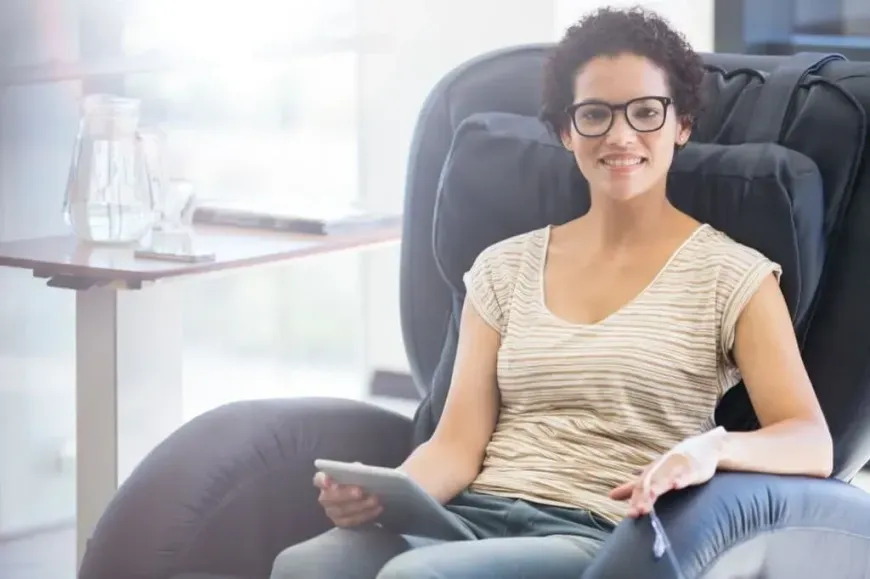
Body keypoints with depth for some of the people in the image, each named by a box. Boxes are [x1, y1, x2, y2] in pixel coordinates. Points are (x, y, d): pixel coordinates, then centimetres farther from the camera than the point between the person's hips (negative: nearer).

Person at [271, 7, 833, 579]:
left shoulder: (732, 276, 5)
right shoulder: (504, 268, 17)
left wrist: (712, 448, -28)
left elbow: (812, 445, -5)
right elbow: (458, 443, 10)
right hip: (478, 517, 4)